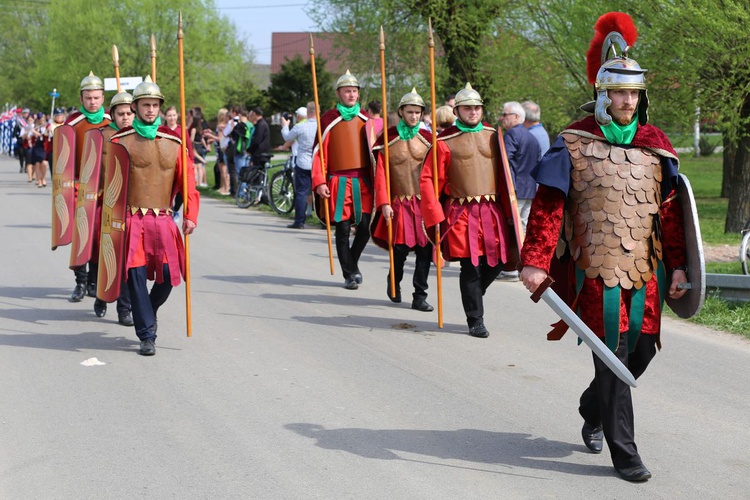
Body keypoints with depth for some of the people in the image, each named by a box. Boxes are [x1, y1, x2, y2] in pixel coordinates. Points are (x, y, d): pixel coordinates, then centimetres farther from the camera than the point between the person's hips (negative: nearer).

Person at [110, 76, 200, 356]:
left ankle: (148, 312, 26)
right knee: (136, 275, -7)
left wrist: (190, 215, -5)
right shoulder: (120, 141, 4)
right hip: (131, 220, -2)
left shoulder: (174, 142, 9)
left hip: (163, 220, 2)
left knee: (168, 274, -5)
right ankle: (147, 335, 2)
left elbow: (187, 181, 7)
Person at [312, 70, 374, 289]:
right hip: (339, 182, -3)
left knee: (365, 227, -3)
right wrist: (319, 182, -11)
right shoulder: (329, 119, 0)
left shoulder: (365, 119, 10)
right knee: (343, 229, -1)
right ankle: (349, 274, 10)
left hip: (363, 182, 3)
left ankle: (352, 262, 24)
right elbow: (318, 152, -2)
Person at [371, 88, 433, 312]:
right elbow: (380, 173, -3)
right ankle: (394, 283, 26)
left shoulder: (427, 138, 7)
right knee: (401, 248, -5)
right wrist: (384, 203, -10)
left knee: (425, 249, -3)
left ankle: (420, 297, 6)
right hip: (399, 203, -2)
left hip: (424, 202, 2)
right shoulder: (387, 138, 0)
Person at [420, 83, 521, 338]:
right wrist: (436, 218, -8)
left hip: (492, 211, 4)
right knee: (470, 267, -4)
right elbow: (427, 180, -2)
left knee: (498, 261, 3)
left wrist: (508, 211, 10)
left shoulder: (493, 136, 10)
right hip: (461, 213, -4)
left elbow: (503, 176, 15)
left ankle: (472, 296, 30)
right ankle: (475, 321, 8)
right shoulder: (445, 142, -2)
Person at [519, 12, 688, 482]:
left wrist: (677, 266, 5)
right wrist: (535, 262, -12)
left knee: (642, 349, 11)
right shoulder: (573, 145, -4)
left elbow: (671, 210, 10)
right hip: (597, 269, -5)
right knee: (613, 356, -4)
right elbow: (547, 205, -6)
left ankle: (593, 409, 39)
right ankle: (624, 452, 5)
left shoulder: (655, 145, 8)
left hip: (646, 268, 5)